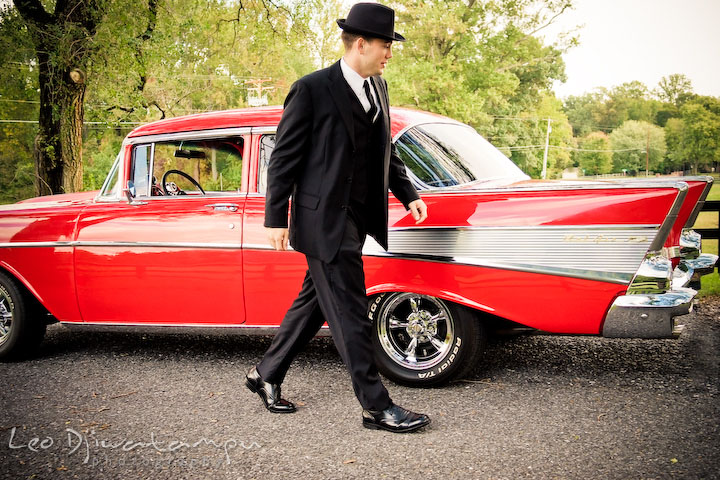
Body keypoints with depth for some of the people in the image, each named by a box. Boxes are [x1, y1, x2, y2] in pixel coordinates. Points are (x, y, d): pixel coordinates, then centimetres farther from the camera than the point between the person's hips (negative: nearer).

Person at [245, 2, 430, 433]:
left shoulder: (377, 88, 11)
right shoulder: (312, 89, -10)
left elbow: (386, 150, 21)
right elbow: (285, 157, -8)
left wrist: (408, 195, 10)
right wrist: (276, 220, -9)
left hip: (358, 219, 8)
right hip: (324, 221, -8)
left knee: (313, 302, 16)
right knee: (349, 312, -4)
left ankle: (266, 375, 31)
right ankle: (376, 406, 2)